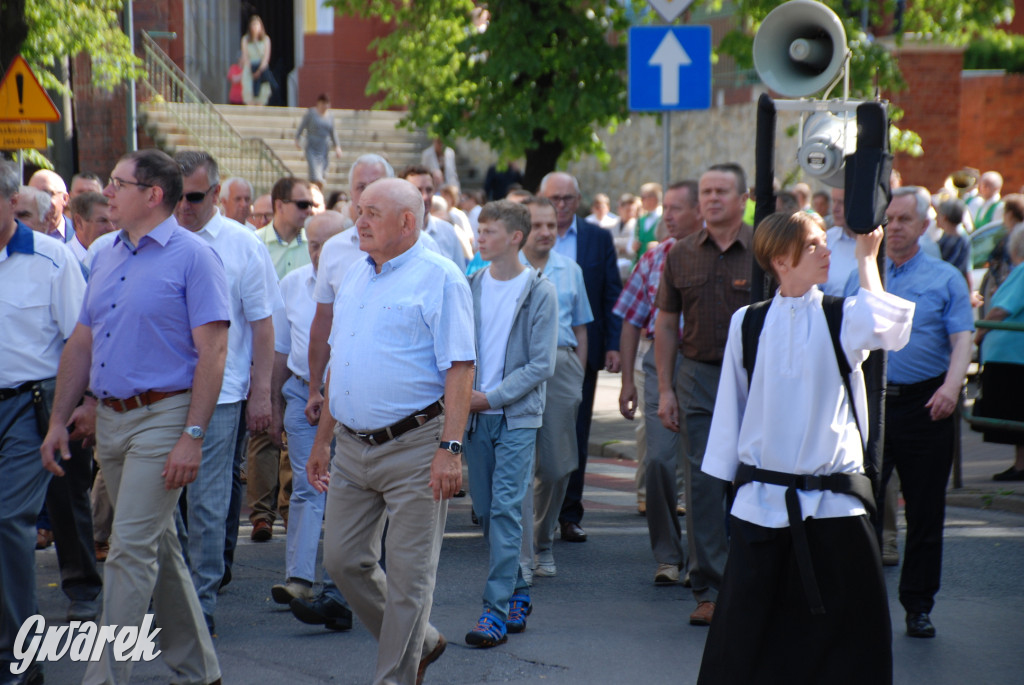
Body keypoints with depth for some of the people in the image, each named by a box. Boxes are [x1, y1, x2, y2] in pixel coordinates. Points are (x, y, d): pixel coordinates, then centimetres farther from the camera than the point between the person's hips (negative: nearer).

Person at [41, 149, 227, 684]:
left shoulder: (192, 256, -10)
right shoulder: (107, 258, 13)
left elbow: (212, 350, -14)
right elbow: (81, 343, 17)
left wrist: (192, 436, -20)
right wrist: (58, 420, 11)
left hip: (162, 416, -8)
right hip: (109, 418, 8)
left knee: (131, 548, -10)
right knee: (158, 544, 14)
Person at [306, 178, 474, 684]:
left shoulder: (439, 278, -8)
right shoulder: (354, 277, 15)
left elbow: (459, 367, -14)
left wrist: (450, 448, -21)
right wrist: (322, 440, 20)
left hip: (413, 448, -8)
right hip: (352, 447, 8)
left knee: (409, 575, -1)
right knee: (343, 560, 10)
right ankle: (419, 642, 28)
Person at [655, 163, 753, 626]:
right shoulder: (681, 255, 8)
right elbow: (665, 325, 12)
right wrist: (665, 389, 6)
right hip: (698, 376, 2)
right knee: (702, 485, 0)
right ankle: (709, 590, 6)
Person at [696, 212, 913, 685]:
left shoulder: (841, 317, 1)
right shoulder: (748, 322, 3)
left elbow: (886, 326, -23)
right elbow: (731, 407, 10)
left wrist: (866, 259, -13)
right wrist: (730, 479, 11)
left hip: (833, 502, 0)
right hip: (761, 499, 0)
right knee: (745, 624, 6)